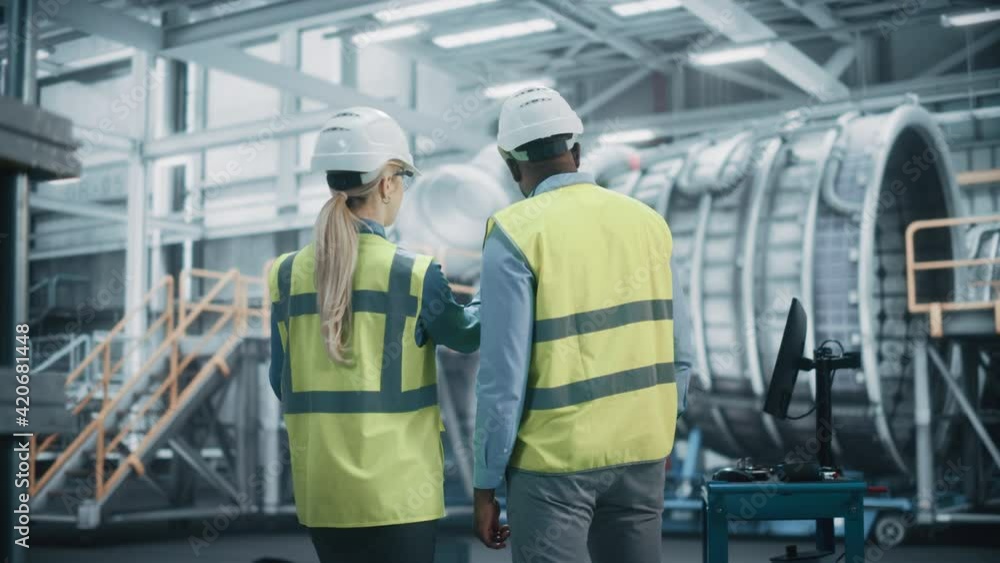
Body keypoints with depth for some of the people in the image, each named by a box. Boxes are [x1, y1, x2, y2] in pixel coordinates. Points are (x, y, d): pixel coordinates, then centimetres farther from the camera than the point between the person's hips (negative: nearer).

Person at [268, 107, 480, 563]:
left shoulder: (289, 273, 1)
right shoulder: (412, 273, -11)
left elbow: (282, 381, 8)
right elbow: (467, 334, 6)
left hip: (320, 486, 5)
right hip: (395, 486, -4)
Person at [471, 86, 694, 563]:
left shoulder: (516, 233, -11)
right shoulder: (647, 220, 3)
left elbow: (504, 372, -13)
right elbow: (678, 351, 7)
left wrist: (487, 481, -4)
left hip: (556, 457, -5)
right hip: (643, 450, 5)